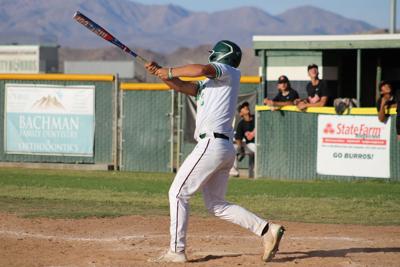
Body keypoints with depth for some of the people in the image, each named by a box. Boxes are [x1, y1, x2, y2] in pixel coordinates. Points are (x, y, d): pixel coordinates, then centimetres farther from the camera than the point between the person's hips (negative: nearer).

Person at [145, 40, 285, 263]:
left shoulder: (228, 72, -1)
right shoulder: (211, 82, 26)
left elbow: (201, 69, -19)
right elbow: (182, 86, 21)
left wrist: (169, 72, -9)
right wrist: (160, 72, 6)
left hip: (212, 143, -10)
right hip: (226, 149, 10)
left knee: (178, 193, -5)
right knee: (216, 205, 11)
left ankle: (177, 251, -6)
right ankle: (267, 230, 3)